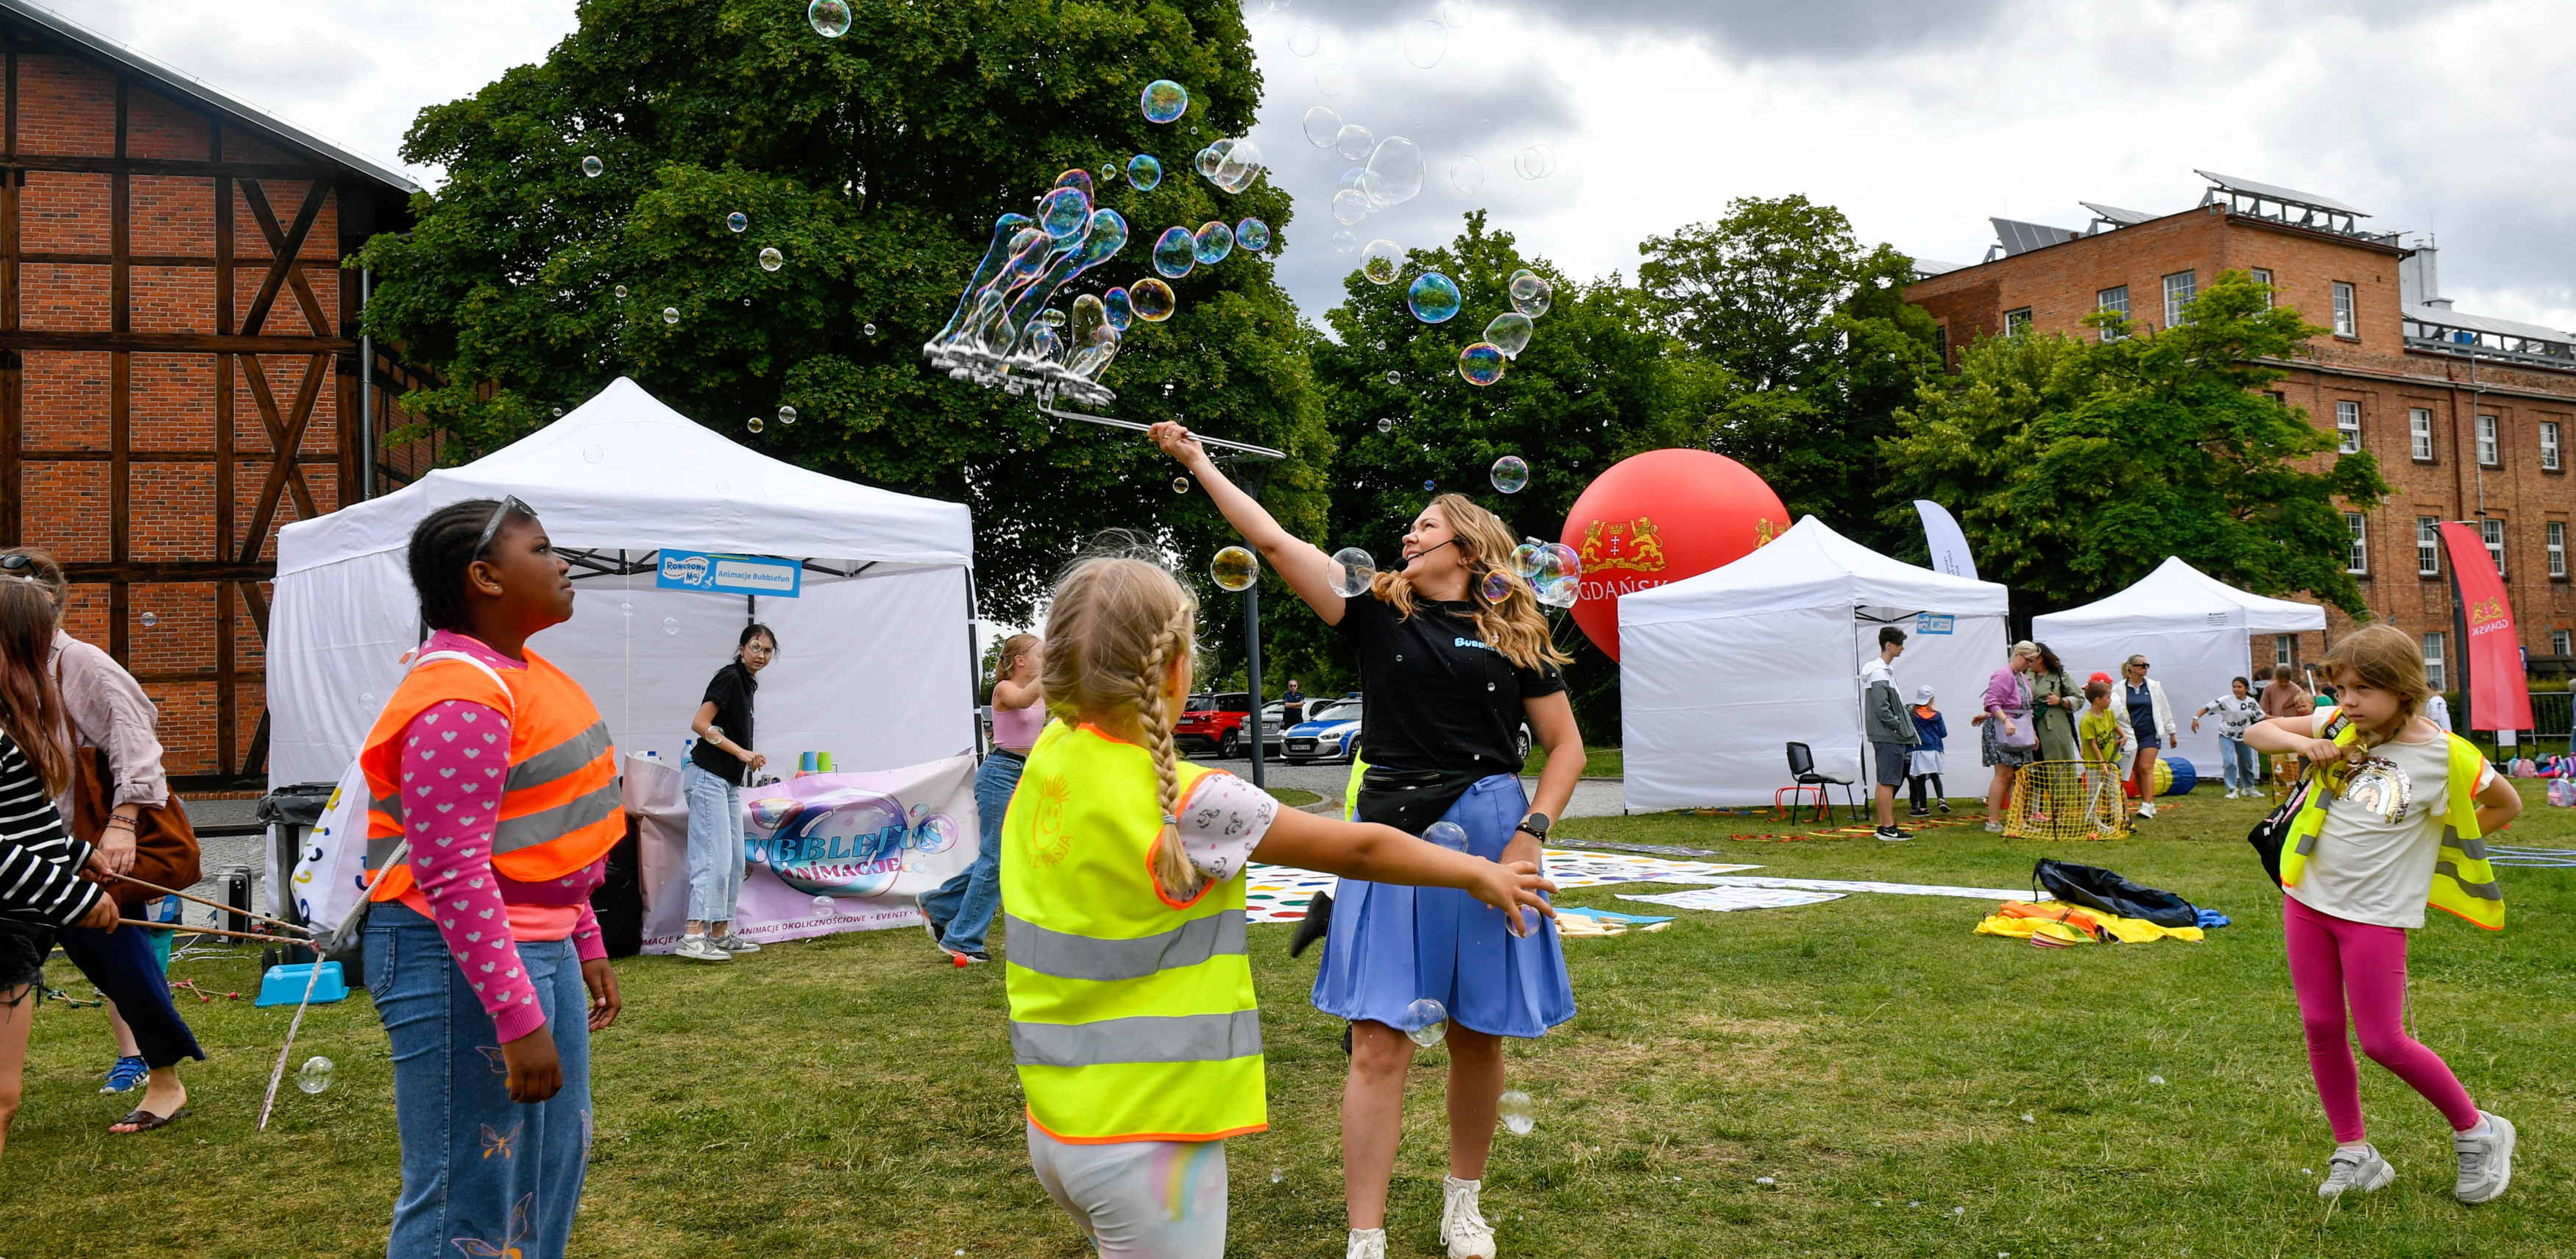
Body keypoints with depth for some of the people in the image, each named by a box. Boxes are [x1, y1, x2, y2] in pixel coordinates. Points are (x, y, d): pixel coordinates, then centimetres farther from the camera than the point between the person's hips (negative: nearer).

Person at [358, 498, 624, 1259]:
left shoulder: (523, 675, 11)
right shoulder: (459, 702, -21)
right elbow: (454, 878, -26)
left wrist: (586, 945, 20)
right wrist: (519, 1019, -26)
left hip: (540, 948, 11)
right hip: (460, 964, -11)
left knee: (555, 1162, 22)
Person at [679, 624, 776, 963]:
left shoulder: (748, 683, 17)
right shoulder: (729, 677, -10)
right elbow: (700, 724, -17)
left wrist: (751, 758, 14)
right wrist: (741, 752, -19)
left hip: (729, 782, 10)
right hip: (708, 777, -10)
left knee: (734, 862, 10)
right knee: (715, 859, -16)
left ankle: (721, 934, 15)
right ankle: (693, 936, -18)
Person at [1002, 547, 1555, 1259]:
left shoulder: (1047, 756, -5)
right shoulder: (1189, 807, -22)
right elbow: (1358, 851, -10)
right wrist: (1480, 874, 3)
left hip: (1053, 1123, 8)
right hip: (1143, 1138, -8)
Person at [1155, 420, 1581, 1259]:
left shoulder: (1515, 637, 6)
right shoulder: (1379, 610, 6)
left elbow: (1567, 747, 8)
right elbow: (1273, 541, 3)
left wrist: (1529, 836, -5)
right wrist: (1199, 462, 2)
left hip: (1488, 832, 0)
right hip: (1390, 834, 0)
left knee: (1479, 1036, 10)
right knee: (1379, 1042, -5)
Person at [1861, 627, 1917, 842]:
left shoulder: (1884, 671, 18)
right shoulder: (1879, 673, -15)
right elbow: (1881, 708, -21)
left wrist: (1903, 729, 14)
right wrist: (1899, 727, -15)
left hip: (1889, 736, 11)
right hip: (1888, 737, -11)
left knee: (1885, 782, 12)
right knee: (1887, 782, -8)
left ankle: (1885, 826, 17)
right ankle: (1888, 828, -7)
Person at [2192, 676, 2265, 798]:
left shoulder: (2251, 703, -4)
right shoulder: (2226, 700, -15)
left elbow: (2261, 716, 8)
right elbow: (2208, 707, -16)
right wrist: (2196, 718, -27)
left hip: (2243, 737, 4)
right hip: (2226, 736, -4)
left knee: (2246, 763, 16)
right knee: (2229, 762, -18)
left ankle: (2248, 788, 37)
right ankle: (2232, 790, -8)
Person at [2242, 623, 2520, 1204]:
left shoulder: (2443, 756, -11)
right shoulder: (2338, 727, 0)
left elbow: (2507, 806, 5)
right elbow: (2256, 733, 7)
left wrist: (2434, 842, 4)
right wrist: (2303, 742, -11)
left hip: (2376, 913, -5)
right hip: (2308, 899, 5)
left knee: (2382, 1041, -1)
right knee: (2320, 1027, 7)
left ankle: (2478, 1132, 22)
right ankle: (2354, 1153, 21)